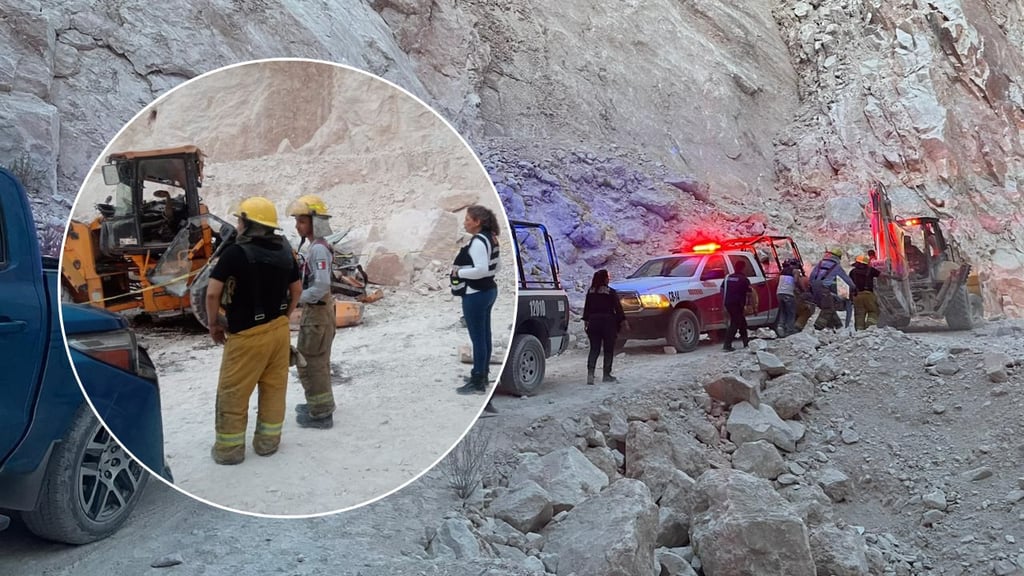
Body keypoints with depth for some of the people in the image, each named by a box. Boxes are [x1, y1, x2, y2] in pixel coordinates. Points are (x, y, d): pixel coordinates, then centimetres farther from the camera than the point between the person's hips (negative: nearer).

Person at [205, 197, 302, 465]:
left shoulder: (235, 252, -17)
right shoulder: (284, 251, 3)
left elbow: (212, 293, -17)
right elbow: (297, 289, 12)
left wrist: (214, 325, -2)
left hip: (247, 334, -6)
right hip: (279, 329, 6)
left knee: (233, 393, 7)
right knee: (274, 389, 15)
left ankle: (229, 448, 16)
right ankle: (268, 442, 25)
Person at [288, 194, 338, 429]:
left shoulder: (318, 249, -20)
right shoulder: (315, 246, 10)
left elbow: (321, 286, -27)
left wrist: (296, 299, -19)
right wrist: (298, 295, 8)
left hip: (317, 313, -10)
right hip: (317, 311, 10)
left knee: (309, 363, 0)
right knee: (317, 361, 21)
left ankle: (321, 414, 9)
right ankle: (320, 404, 35)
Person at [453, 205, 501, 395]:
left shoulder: (478, 241, -20)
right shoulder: (491, 238, 10)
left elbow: (481, 270, -28)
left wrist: (459, 272, -15)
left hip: (476, 294, -10)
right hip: (489, 290, 10)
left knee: (477, 338, -3)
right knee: (485, 336, 18)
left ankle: (477, 383, 4)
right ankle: (483, 374, 30)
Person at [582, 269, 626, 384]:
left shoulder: (590, 292, 5)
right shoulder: (611, 292, -8)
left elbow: (586, 308, 7)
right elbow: (618, 308, -6)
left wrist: (586, 321, 13)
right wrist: (623, 320, 2)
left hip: (593, 322, 4)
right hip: (608, 323, -4)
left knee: (594, 350, 6)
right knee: (608, 350, 7)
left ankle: (590, 373, -9)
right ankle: (606, 375, 9)